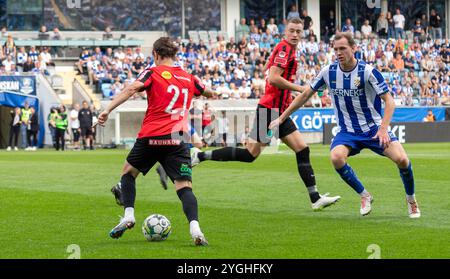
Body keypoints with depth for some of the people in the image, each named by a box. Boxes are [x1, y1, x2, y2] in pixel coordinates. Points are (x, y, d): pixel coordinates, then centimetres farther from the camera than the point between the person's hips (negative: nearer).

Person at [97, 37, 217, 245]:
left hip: (150, 136, -2)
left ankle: (128, 216, 9)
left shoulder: (153, 73, 5)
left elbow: (131, 89, -14)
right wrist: (211, 94, 64)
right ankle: (195, 229, -25)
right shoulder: (189, 78, 17)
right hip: (177, 140, 2)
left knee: (128, 172, 23)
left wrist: (108, 110, -21)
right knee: (184, 187, -3)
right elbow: (207, 93, 39)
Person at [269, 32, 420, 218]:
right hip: (347, 132, 2)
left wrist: (383, 128, -29)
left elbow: (389, 100, -13)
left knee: (401, 159, -23)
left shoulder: (368, 71, -14)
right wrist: (281, 118, 10)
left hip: (373, 130, -2)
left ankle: (411, 200, 7)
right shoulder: (329, 71, -3)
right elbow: (305, 94, 9)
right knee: (336, 157, -30)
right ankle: (364, 196, -6)